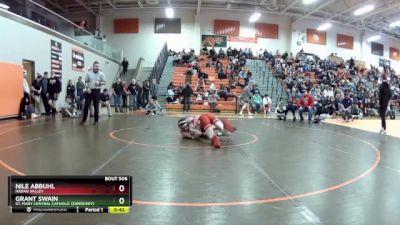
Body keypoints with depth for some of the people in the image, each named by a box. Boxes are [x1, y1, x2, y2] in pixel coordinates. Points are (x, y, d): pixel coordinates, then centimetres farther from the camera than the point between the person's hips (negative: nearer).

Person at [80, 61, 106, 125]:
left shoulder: (101, 74, 0)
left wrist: (99, 83, -17)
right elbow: (86, 81, 7)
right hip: (90, 91, 1)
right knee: (86, 105, 2)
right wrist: (87, 88, -7)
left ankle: (96, 120, 12)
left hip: (97, 91, -1)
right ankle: (84, 119, 14)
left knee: (96, 106, 3)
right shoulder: (89, 73, 3)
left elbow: (104, 82, 1)